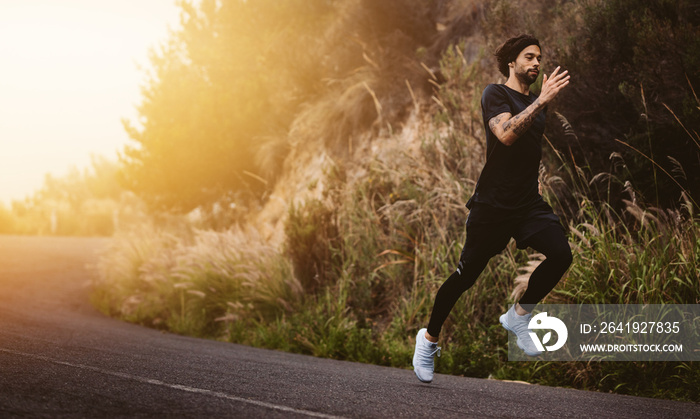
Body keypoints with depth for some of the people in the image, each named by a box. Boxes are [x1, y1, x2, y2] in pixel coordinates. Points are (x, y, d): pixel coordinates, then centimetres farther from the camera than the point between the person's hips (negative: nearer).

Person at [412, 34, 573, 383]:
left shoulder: (534, 103, 17)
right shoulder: (495, 94, -5)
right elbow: (506, 133, -25)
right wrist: (542, 100, -27)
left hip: (529, 202, 6)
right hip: (493, 203, -6)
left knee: (560, 254, -18)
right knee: (466, 275, 1)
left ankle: (518, 315, 2)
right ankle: (429, 338, 21)